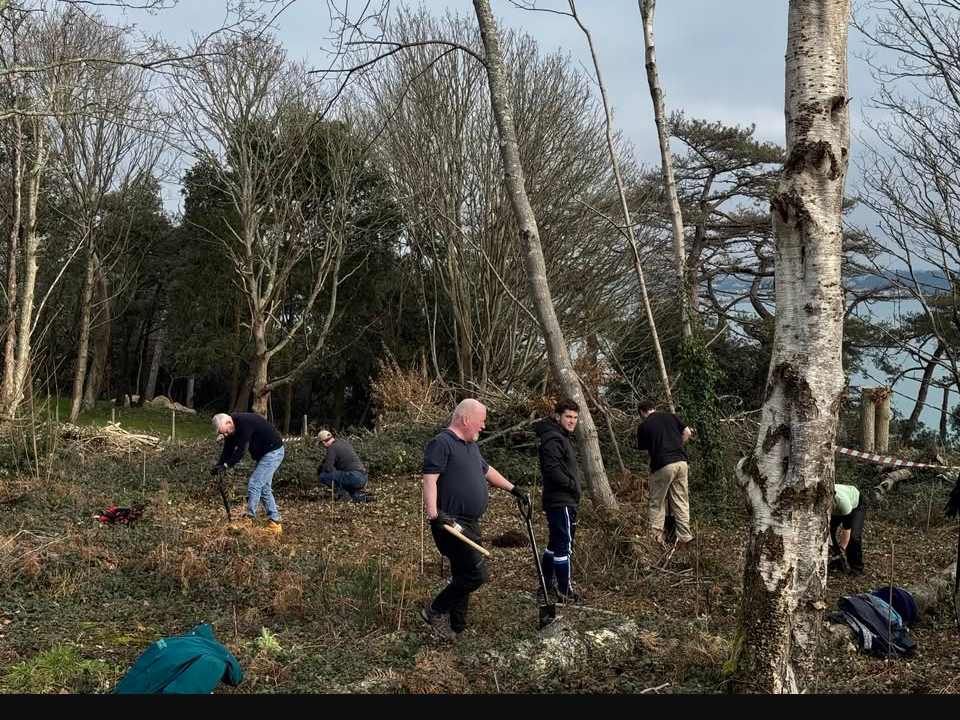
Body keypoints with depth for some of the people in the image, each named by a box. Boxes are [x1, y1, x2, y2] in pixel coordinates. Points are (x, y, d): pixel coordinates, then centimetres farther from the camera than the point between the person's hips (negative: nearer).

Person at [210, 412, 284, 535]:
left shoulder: (244, 423, -29)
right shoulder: (231, 431, 0)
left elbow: (241, 450, -31)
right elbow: (227, 451, 0)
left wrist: (226, 465, -30)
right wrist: (218, 466, -15)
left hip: (273, 451, -10)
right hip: (261, 454, 10)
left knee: (254, 484, -12)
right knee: (264, 488, 9)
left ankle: (249, 520, -5)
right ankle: (274, 522, 12)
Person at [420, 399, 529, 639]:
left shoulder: (471, 446, 18)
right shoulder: (442, 443, -12)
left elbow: (487, 471, 33)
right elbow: (429, 479, -21)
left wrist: (513, 489, 36)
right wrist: (434, 514, -30)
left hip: (470, 524, 10)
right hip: (451, 524, -10)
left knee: (464, 577, 12)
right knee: (478, 573, -13)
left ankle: (455, 629, 20)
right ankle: (436, 611, 2)